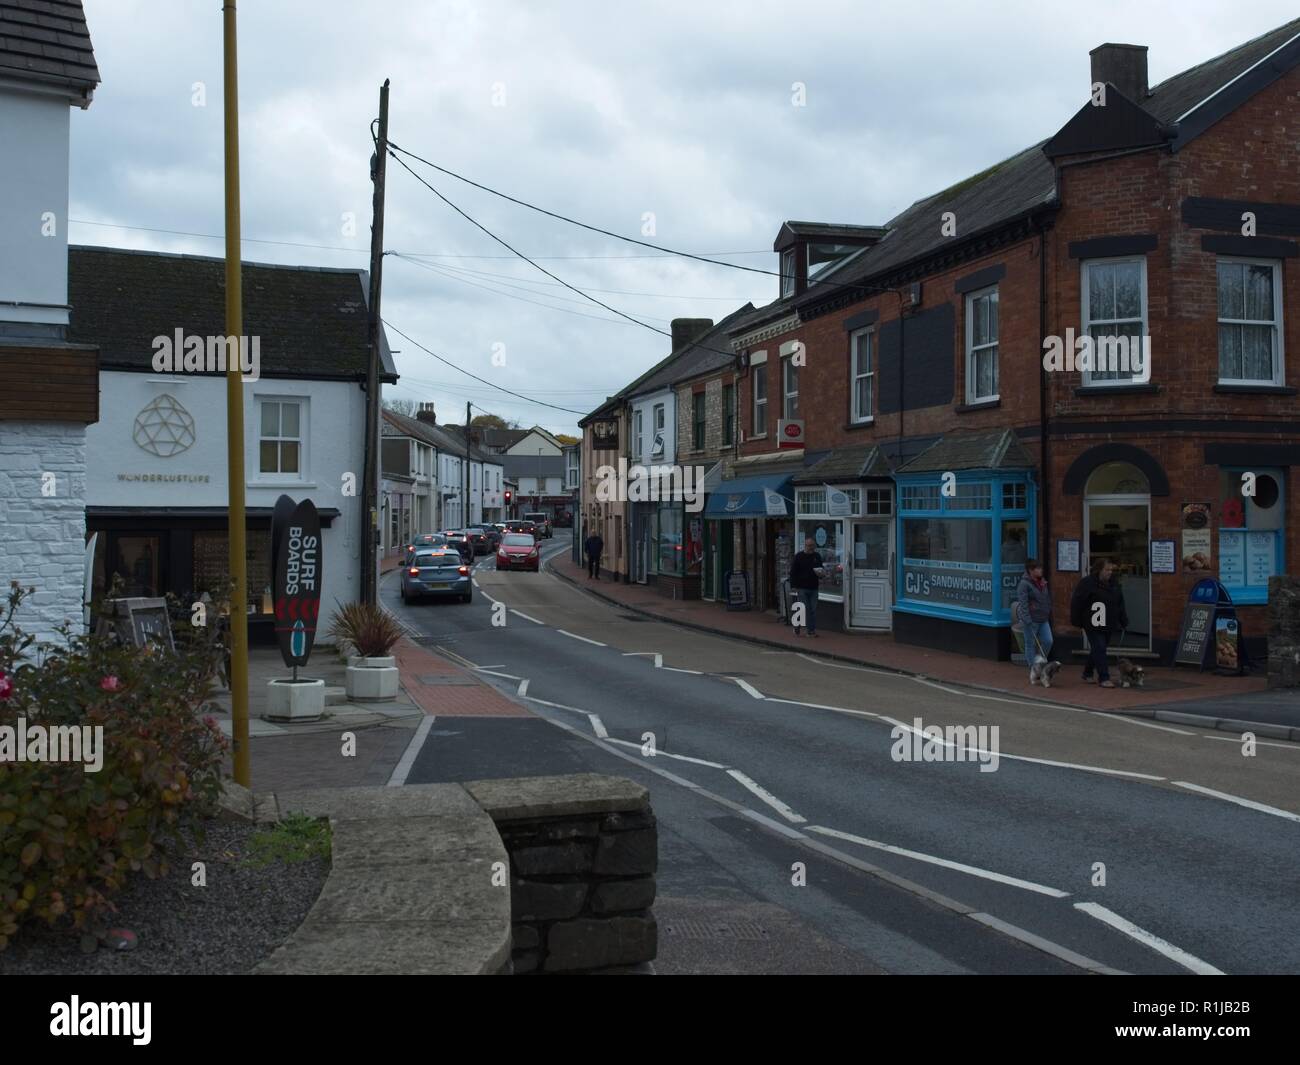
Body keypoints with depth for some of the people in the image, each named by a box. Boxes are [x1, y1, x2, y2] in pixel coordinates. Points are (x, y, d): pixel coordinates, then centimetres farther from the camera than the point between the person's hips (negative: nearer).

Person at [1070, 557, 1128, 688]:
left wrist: (1124, 621, 14)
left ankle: (1087, 674, 29)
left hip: (1108, 625, 7)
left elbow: (1120, 604, 16)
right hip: (1093, 624, -7)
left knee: (1096, 650, 14)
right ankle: (1103, 678, -8)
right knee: (1099, 649, -10)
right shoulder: (1087, 583, -12)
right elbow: (1076, 602, -11)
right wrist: (1077, 622, -10)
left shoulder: (1114, 583, 9)